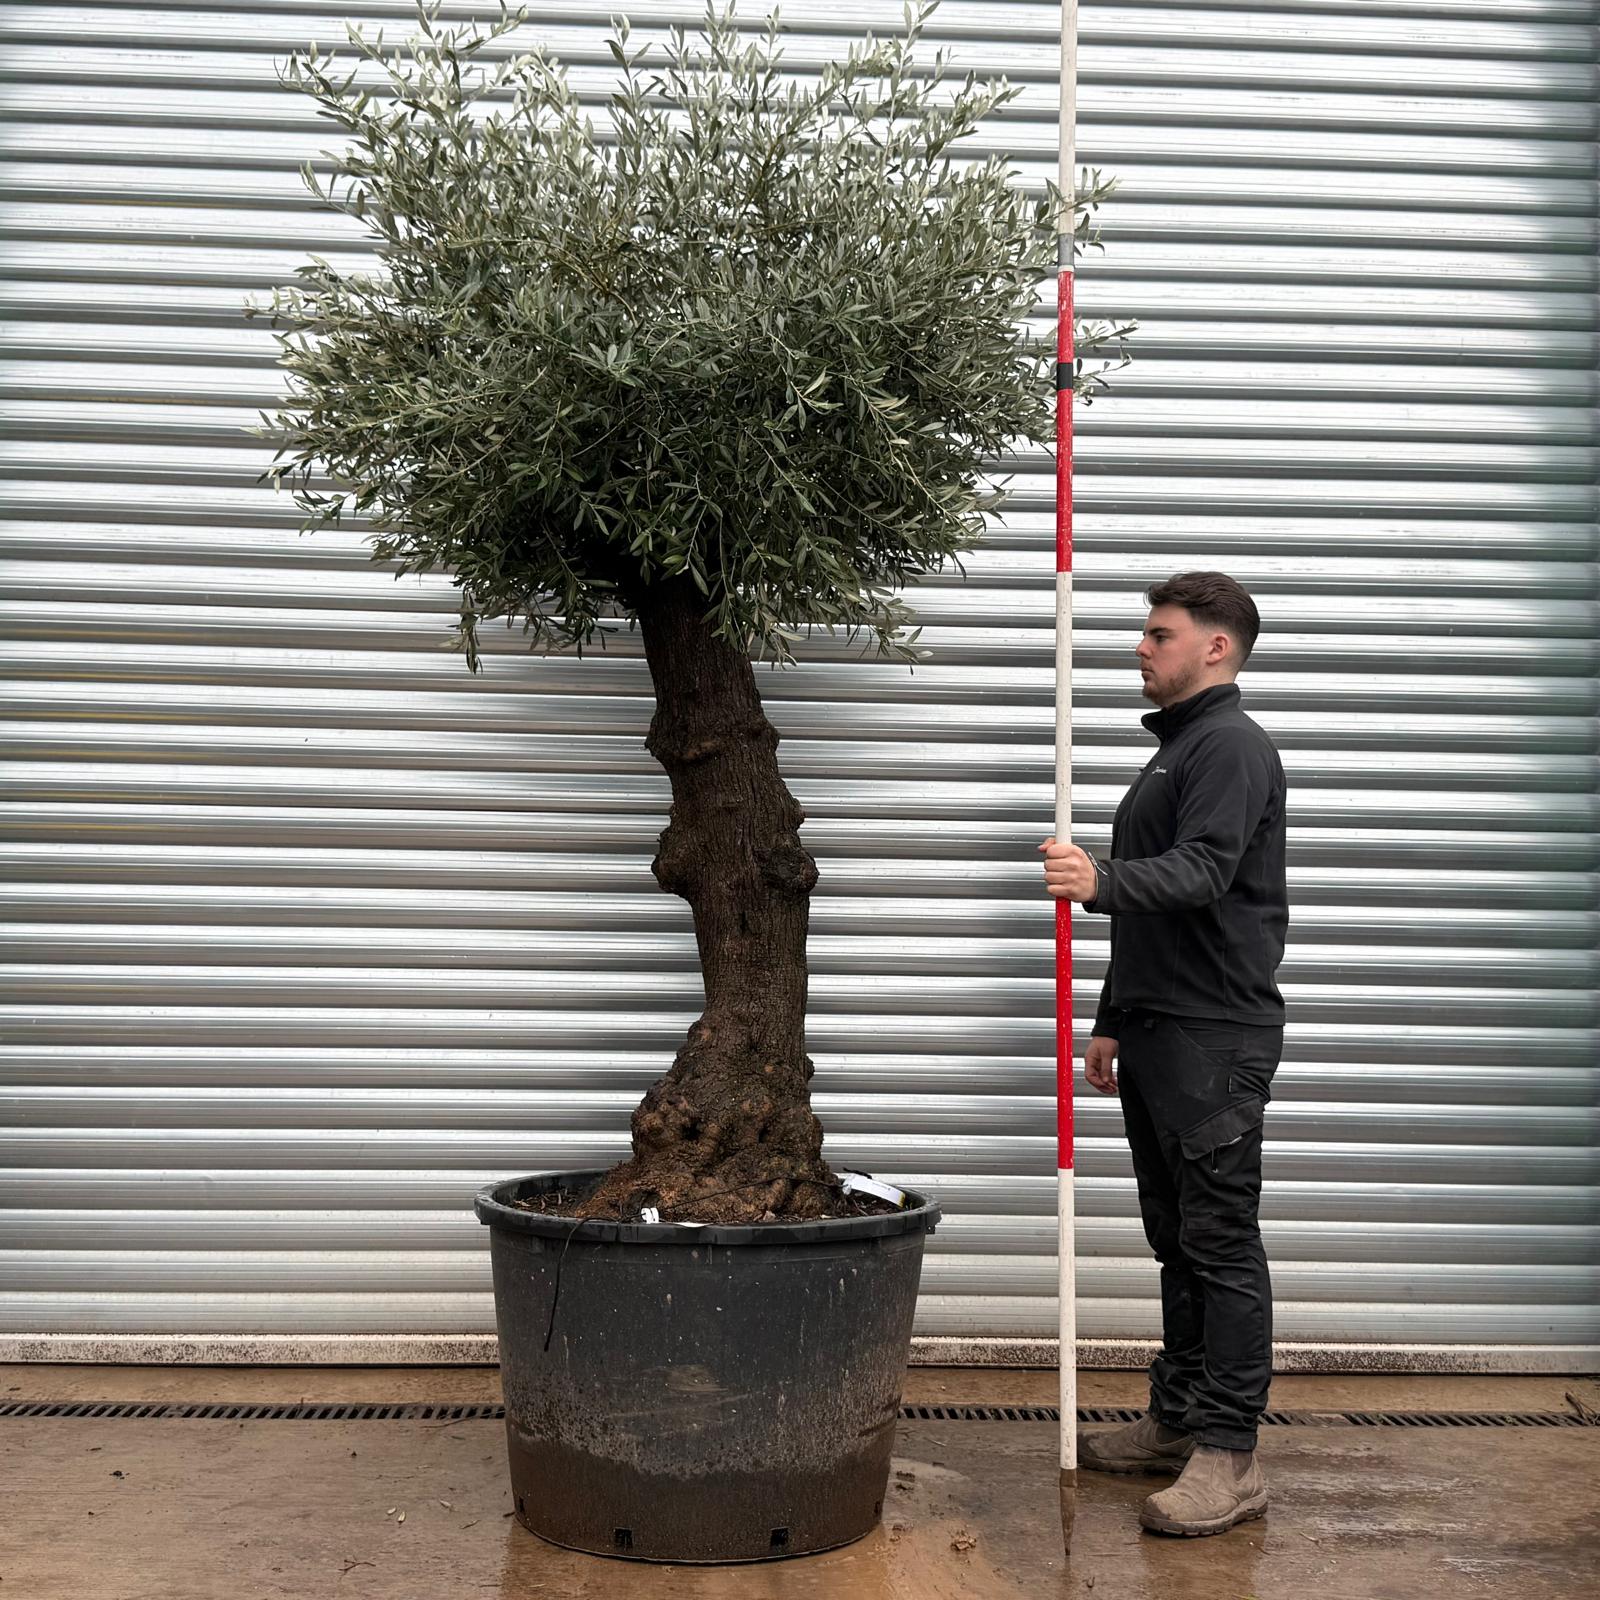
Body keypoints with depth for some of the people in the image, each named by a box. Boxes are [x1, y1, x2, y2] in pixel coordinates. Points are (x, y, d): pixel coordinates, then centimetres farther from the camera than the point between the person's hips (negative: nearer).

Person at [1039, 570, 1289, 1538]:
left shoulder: (1233, 747, -9)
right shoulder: (1174, 752, 22)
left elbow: (1202, 871, -25)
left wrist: (1103, 881, -42)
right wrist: (1113, 1021, 23)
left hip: (1218, 1037, -10)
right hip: (1158, 1034, 10)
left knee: (1223, 1242, -7)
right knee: (1176, 1238, 14)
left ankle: (1230, 1456, -3)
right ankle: (1177, 1422, 23)